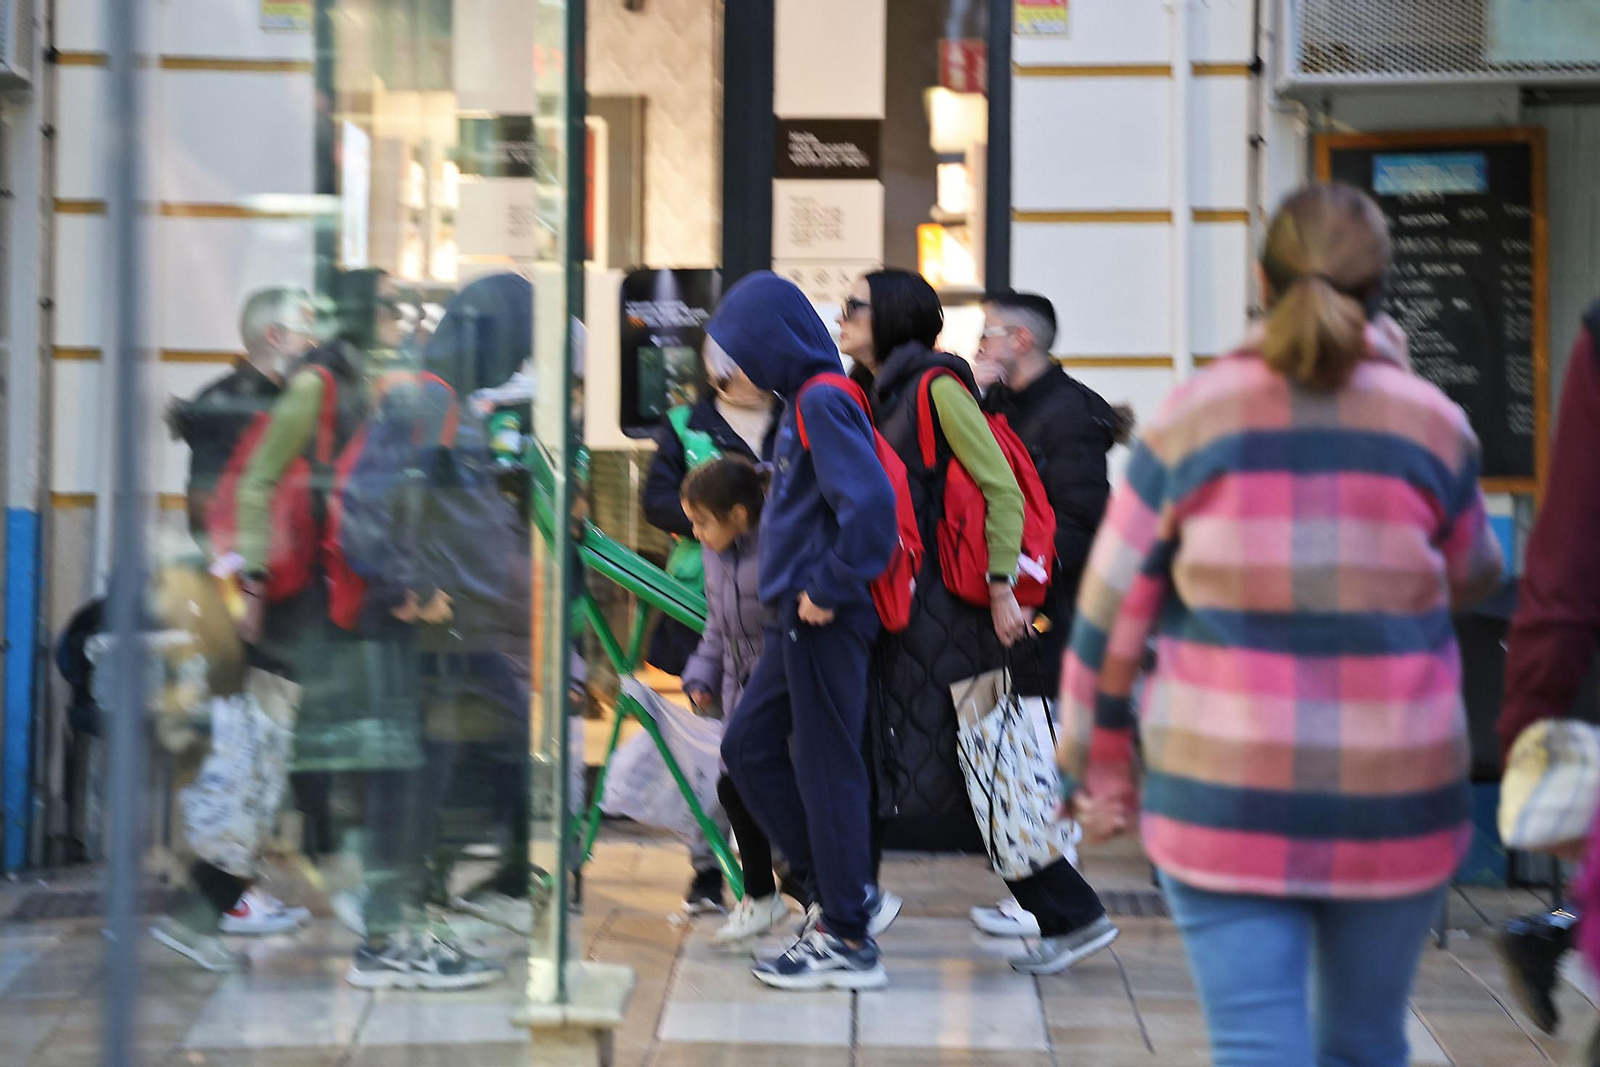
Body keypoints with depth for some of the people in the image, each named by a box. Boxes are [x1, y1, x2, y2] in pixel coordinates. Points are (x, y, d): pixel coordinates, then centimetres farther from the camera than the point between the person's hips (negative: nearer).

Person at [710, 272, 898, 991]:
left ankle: (849, 940, 5)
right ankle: (844, 889, 21)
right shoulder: (803, 401, 15)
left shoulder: (823, 401, -15)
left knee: (826, 767, -3)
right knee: (748, 748, 15)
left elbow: (870, 505, -27)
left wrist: (829, 588, -19)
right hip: (799, 616, 10)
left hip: (825, 619, -10)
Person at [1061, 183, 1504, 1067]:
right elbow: (1471, 576, 16)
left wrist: (1097, 771, 12)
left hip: (1225, 796, -1)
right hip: (1394, 797, 1)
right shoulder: (1431, 424, -2)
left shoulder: (1189, 420, -4)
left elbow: (1110, 615, -1)